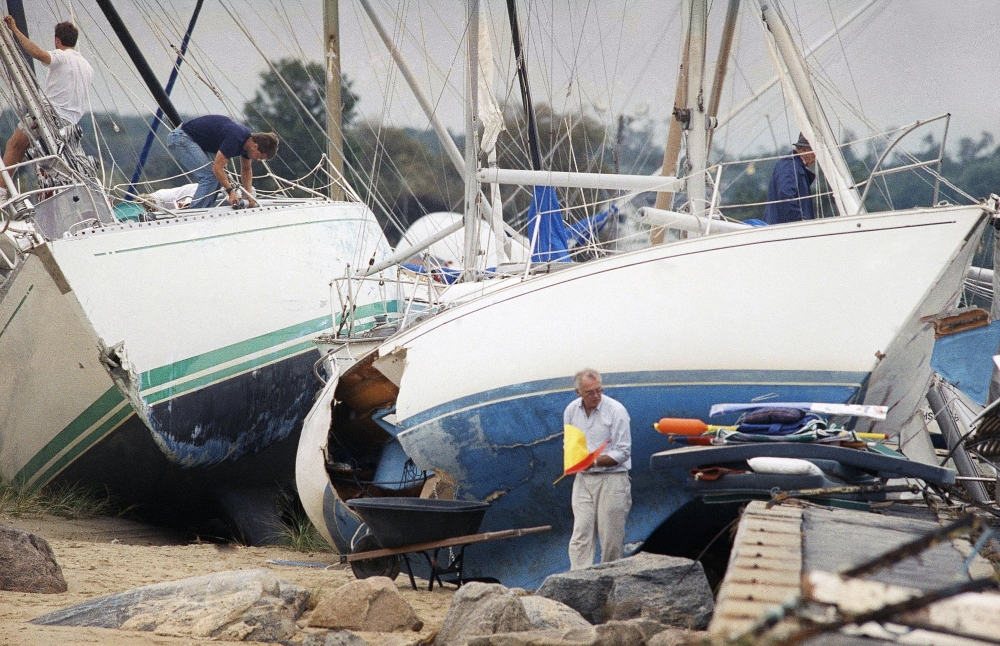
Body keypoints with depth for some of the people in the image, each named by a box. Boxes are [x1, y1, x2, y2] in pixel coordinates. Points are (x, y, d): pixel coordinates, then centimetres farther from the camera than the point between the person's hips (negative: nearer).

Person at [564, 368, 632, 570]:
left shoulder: (616, 411, -8)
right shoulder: (571, 411, 7)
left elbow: (623, 452, -8)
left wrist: (595, 461, -20)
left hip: (612, 479, -4)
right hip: (583, 479, 4)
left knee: (611, 537, -2)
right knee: (580, 534, -5)